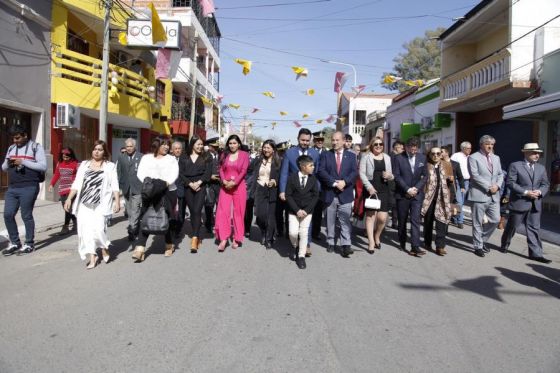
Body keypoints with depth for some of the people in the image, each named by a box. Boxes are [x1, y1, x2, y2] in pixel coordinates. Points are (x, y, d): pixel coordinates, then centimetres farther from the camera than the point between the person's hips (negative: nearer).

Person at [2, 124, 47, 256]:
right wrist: (8, 163, -3)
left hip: (29, 188, -6)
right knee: (8, 215, 4)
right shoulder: (11, 148, 16)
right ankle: (15, 243, 18)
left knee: (26, 216, 0)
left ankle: (29, 244, 12)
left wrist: (23, 162, -15)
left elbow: (43, 166, -11)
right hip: (12, 188, 6)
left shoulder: (36, 147, -2)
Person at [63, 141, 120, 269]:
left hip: (101, 203, -3)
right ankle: (92, 258, 10)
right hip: (84, 203, 3)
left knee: (98, 228, -14)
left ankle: (104, 249, 15)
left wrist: (117, 201, -8)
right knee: (86, 229, -1)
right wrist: (69, 198, 3)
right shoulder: (84, 164, 15)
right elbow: (77, 183, 12)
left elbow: (115, 185, 1)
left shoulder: (110, 166, 7)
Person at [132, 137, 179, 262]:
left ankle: (169, 245, 24)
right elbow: (140, 173, 3)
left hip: (168, 192, 0)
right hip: (150, 192, 0)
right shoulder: (146, 158, 13)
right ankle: (140, 249, -12)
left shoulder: (171, 159, 12)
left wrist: (165, 182, -22)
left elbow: (174, 174, -3)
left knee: (167, 219, 6)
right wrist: (147, 182, -17)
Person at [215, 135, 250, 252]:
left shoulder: (244, 155, 3)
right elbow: (221, 170, 6)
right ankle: (223, 239, -6)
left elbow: (243, 171, -6)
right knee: (223, 211, -7)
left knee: (238, 211, 2)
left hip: (239, 186, -2)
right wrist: (224, 181, -12)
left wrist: (234, 182, -16)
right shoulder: (224, 155, 11)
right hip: (225, 186, 2)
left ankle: (237, 239, 11)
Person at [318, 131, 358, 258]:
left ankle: (346, 245, -6)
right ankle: (331, 242, 21)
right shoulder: (325, 155, 6)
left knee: (345, 221, -6)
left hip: (345, 194, 0)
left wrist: (344, 182, -17)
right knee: (330, 221, 10)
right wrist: (334, 183, -16)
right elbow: (321, 171, -7)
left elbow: (354, 172, 0)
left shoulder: (351, 155, 9)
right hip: (329, 194, 1)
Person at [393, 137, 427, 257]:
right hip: (402, 194, -1)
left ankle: (415, 247, -7)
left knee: (416, 220, -6)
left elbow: (424, 176, 6)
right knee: (402, 220, 9)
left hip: (417, 194, 1)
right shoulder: (399, 158, -3)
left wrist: (416, 188, -8)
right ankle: (402, 243, 25)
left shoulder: (422, 158, 6)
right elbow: (397, 176, -8)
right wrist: (407, 189, -14)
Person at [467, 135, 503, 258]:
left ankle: (482, 240, 27)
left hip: (494, 195, 6)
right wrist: (488, 187, -16)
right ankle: (478, 246, 13)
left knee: (495, 219, 7)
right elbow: (475, 176, -13)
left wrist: (497, 185, -6)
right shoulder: (473, 157, -5)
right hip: (479, 195, -6)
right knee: (478, 223, 2)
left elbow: (500, 174, 14)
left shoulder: (496, 158, 15)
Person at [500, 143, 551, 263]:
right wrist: (525, 192, -18)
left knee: (534, 229, 4)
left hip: (535, 204, 4)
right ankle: (505, 245, 29)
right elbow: (510, 182, -12)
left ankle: (535, 253, 6)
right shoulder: (515, 166, -5)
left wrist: (540, 192, -9)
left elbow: (546, 184, 13)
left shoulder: (541, 168, 13)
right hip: (519, 202, -4)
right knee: (512, 226, 9)